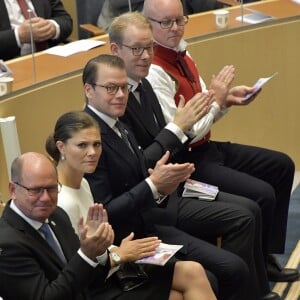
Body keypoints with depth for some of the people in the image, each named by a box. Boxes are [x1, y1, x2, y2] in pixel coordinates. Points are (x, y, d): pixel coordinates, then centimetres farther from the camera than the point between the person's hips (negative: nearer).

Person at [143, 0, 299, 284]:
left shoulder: (182, 55, 7)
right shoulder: (153, 72, -23)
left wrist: (226, 99, -6)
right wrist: (217, 100, -15)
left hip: (207, 147, 10)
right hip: (186, 161, -10)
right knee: (262, 195, -19)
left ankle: (266, 253, 19)